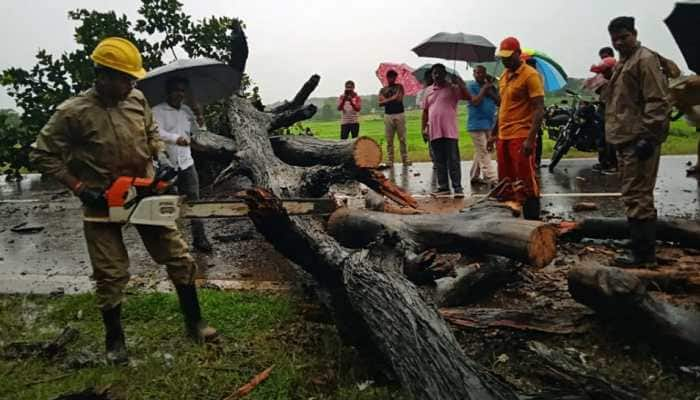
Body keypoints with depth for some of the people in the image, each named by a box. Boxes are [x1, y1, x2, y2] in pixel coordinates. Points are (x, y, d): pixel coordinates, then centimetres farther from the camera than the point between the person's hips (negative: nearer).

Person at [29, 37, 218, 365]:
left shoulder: (137, 100, -3)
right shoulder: (73, 112, -16)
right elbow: (42, 155, -10)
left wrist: (162, 159, -4)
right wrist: (80, 189, -15)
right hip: (102, 204, -4)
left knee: (179, 259, 5)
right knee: (111, 275, 6)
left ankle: (194, 322, 23)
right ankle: (114, 340, 28)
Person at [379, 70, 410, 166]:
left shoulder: (399, 87, 10)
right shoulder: (383, 90, 14)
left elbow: (399, 99, -5)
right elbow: (380, 103, 1)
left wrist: (387, 100, -2)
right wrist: (393, 98, -7)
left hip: (399, 115, -1)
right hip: (388, 115, 1)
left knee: (402, 138, -2)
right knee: (389, 140, 0)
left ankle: (405, 159, 2)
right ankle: (389, 160, 3)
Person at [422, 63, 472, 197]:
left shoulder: (452, 88, 1)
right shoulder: (429, 90, 14)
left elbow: (468, 97, -11)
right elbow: (425, 111, 17)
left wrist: (460, 83, -17)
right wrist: (423, 128, 11)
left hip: (450, 131, -4)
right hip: (434, 132, 4)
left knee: (453, 160, -4)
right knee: (439, 162, 9)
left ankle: (457, 188, 1)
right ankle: (443, 187, 17)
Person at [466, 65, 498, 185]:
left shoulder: (491, 87, 14)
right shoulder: (471, 86, -2)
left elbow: (499, 102, 5)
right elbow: (475, 101, -17)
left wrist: (491, 92, -8)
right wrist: (484, 88, -10)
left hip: (489, 124, 7)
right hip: (477, 124, -7)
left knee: (480, 153, 13)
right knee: (484, 153, -10)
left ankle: (474, 177, 23)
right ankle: (492, 180, -13)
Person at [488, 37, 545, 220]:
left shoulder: (530, 75, -8)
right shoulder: (504, 76, 16)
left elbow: (539, 109, -14)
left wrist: (530, 139, -23)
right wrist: (494, 133, 21)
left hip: (521, 137, -8)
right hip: (503, 137, 8)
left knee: (526, 183, -4)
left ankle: (532, 220, 4)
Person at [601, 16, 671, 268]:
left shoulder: (645, 59, -8)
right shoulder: (622, 64, 22)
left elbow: (657, 101, -16)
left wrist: (648, 137, -21)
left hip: (638, 141, -10)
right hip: (625, 140, 10)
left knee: (637, 197, -9)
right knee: (634, 196, 14)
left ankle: (643, 254, -2)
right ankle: (641, 249, 24)